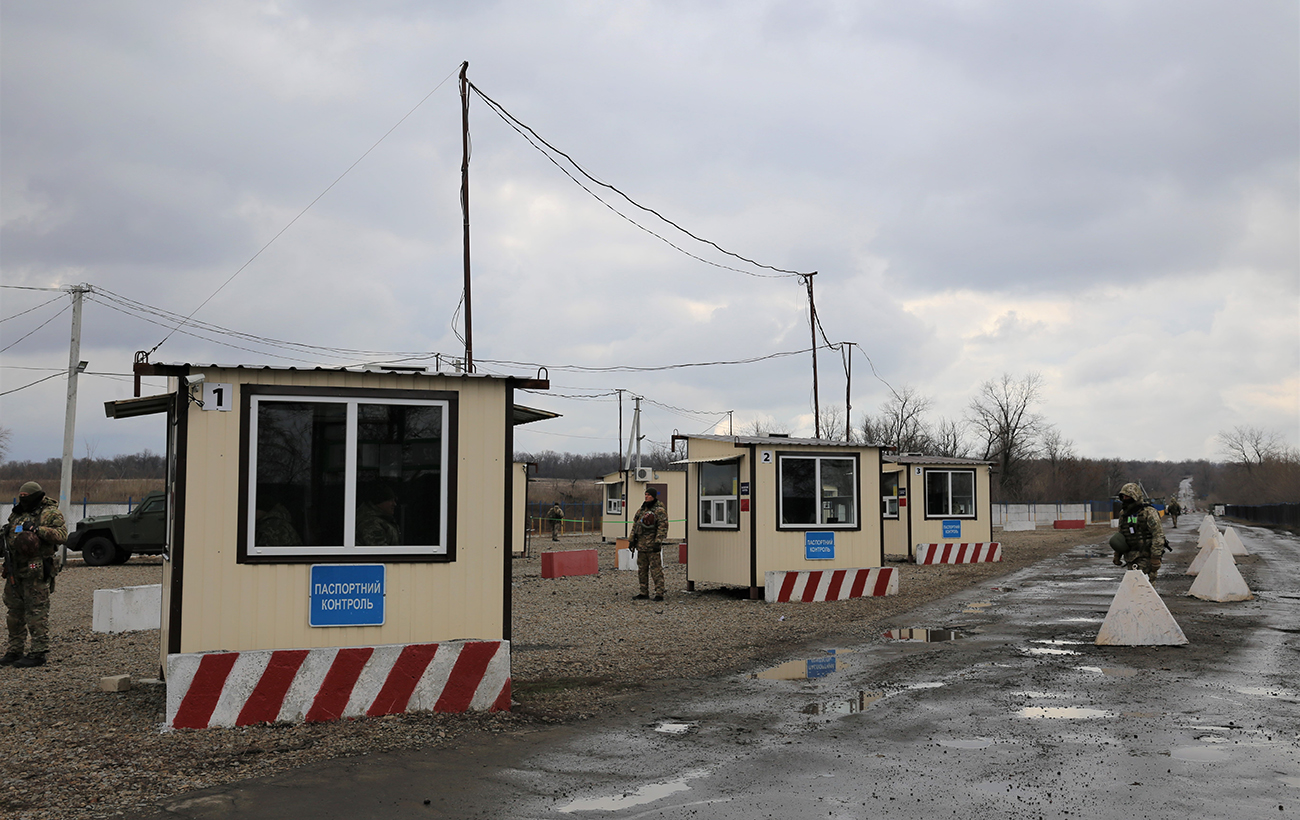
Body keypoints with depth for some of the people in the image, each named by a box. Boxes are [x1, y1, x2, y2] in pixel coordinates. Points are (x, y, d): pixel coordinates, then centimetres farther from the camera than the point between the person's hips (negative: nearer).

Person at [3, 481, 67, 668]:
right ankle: (14, 651, 21)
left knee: (37, 612, -6)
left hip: (36, 572, -8)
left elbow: (62, 534, -17)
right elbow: (8, 537, 28)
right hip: (15, 570, 8)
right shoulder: (17, 514, 18)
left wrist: (38, 529, -25)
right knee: (14, 611, 12)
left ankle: (39, 652, -2)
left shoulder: (50, 513, -4)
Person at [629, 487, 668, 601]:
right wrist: (631, 540, 15)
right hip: (641, 544, 8)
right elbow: (635, 525, 21)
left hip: (652, 545, -8)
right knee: (642, 570, 12)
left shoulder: (659, 510, -8)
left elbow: (663, 527, -14)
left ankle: (659, 593, -6)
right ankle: (644, 593, 20)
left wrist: (658, 542, -21)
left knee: (656, 570, -7)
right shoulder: (642, 509, 16)